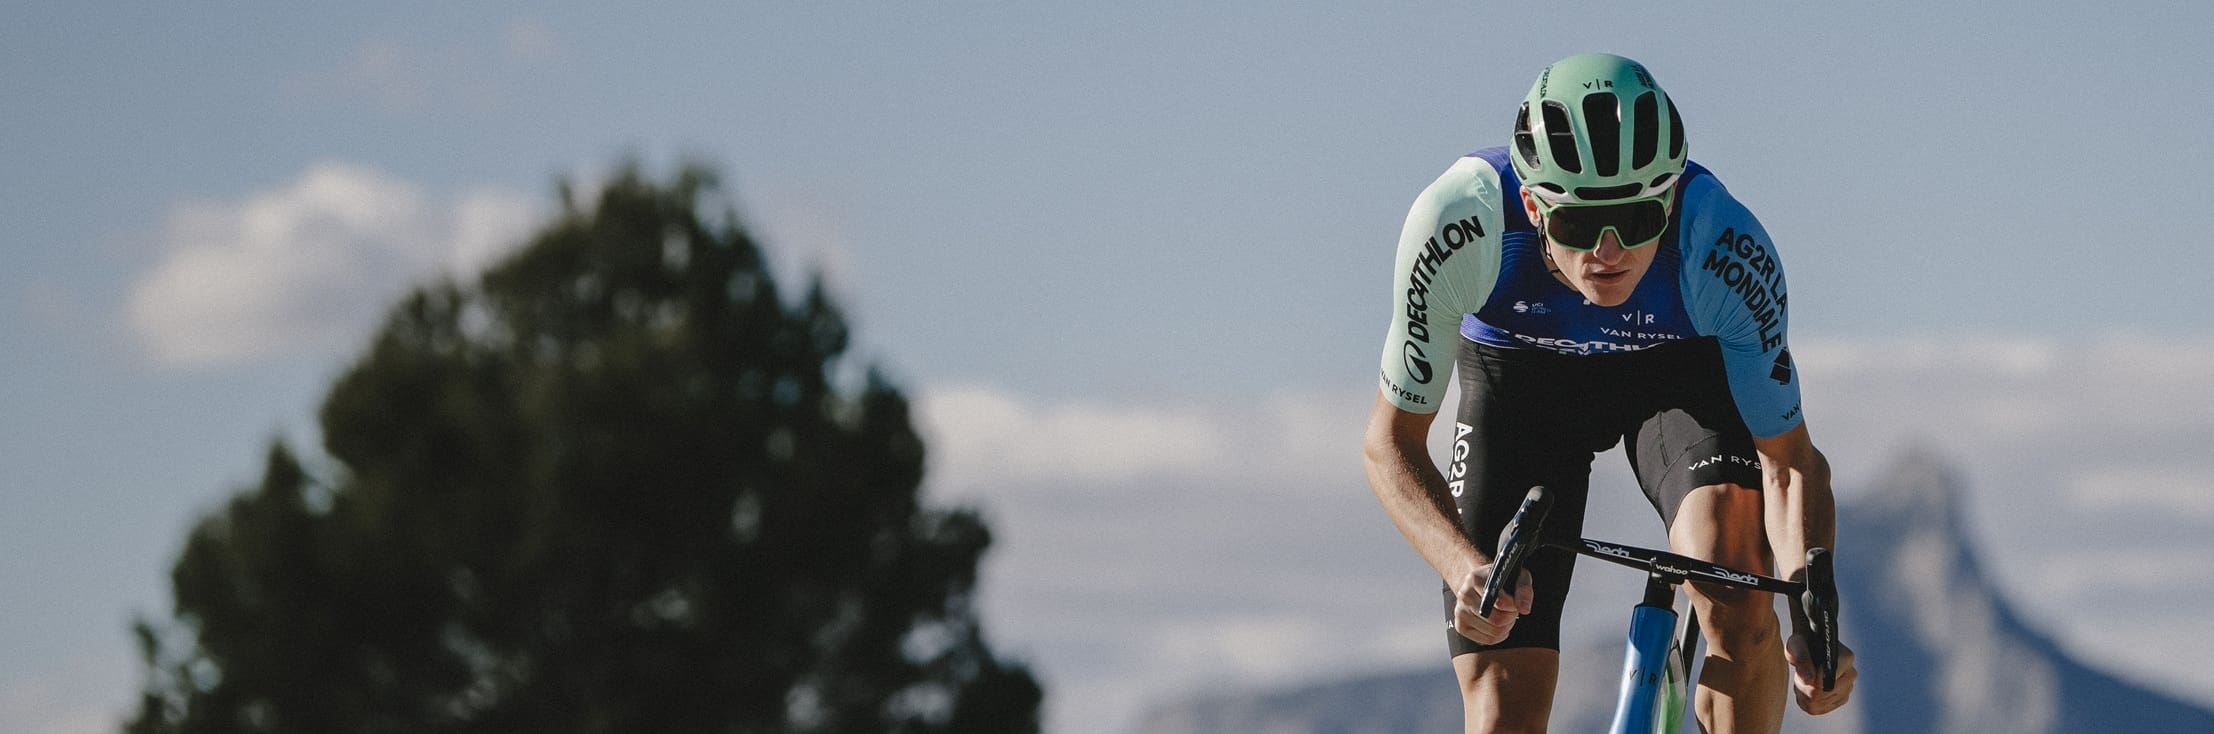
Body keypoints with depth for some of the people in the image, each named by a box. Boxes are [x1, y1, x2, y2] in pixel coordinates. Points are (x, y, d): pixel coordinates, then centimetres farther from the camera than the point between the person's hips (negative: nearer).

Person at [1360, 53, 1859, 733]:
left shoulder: (1727, 249, -36)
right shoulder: (1459, 223, -37)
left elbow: (1789, 461, -23)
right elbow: (1392, 441, -24)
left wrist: (1812, 623, -39)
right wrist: (1467, 569, -42)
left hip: (1679, 368, 0)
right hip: (1516, 376, 0)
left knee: (1735, 595, -30)